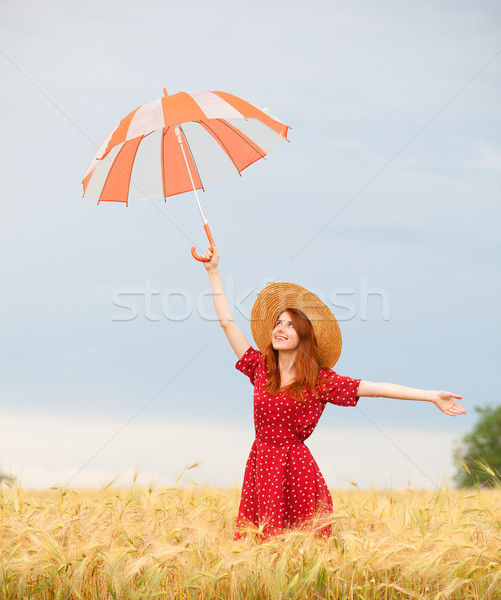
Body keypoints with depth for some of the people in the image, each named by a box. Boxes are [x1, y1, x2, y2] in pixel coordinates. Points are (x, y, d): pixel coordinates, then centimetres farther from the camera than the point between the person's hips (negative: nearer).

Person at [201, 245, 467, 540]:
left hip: (296, 467, -3)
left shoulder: (319, 380, -1)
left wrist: (431, 396, -11)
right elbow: (227, 322, 10)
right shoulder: (260, 368, 8)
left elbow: (375, 388, -5)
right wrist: (214, 272, 10)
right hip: (260, 464, 3)